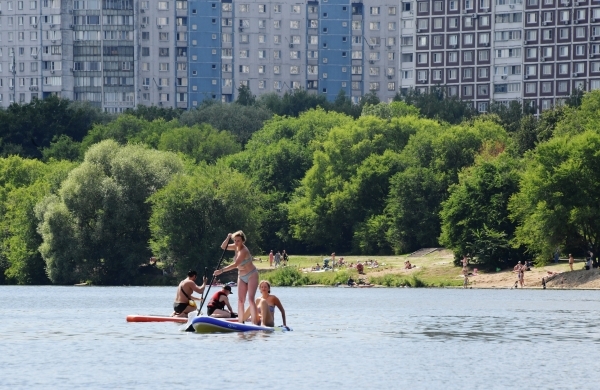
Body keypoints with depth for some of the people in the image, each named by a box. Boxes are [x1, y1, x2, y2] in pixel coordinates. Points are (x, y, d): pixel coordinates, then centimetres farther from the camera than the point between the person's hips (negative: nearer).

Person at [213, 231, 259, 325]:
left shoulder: (244, 251, -26)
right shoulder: (236, 247, -2)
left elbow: (235, 264, -34)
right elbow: (223, 247, 5)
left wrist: (222, 270, -38)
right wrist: (228, 238, -14)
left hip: (252, 275, -8)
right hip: (242, 277, 8)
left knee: (251, 299, -17)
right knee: (240, 300, 1)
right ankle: (241, 322, 2)